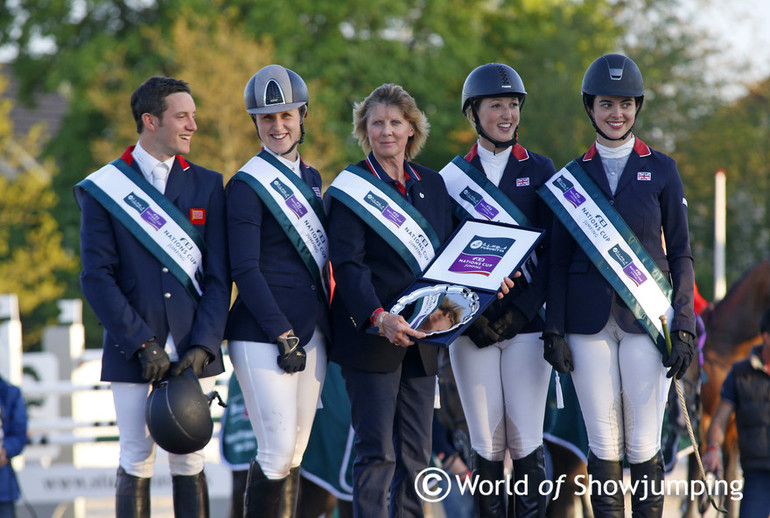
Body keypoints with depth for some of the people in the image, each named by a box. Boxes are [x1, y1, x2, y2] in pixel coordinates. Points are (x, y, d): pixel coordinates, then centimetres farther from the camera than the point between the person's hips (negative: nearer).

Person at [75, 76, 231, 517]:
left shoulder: (206, 185, 10)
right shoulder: (103, 189, 2)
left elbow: (218, 277, 6)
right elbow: (97, 277, -4)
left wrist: (203, 346, -7)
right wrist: (142, 344, -12)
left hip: (194, 352, 2)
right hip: (133, 355, -2)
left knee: (189, 464, 3)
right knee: (136, 464, -1)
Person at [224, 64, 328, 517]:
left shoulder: (310, 179, 16)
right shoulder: (248, 186, -7)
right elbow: (245, 271, -12)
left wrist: (324, 327, 13)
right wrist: (282, 334, -16)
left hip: (311, 333, 7)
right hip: (263, 335, -7)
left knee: (295, 452, 5)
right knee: (278, 452, -12)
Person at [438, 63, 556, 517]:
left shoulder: (539, 170, 8)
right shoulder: (452, 177, 10)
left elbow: (551, 252, 2)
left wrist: (521, 310, -10)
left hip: (527, 322, -1)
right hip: (473, 327, 1)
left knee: (525, 441, -7)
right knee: (487, 444, -1)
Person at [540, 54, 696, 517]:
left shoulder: (661, 170, 7)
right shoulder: (572, 176, 10)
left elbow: (681, 253, 6)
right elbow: (560, 260, 10)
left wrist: (684, 326, -3)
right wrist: (554, 330, 1)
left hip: (646, 319, -1)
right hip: (590, 322, 1)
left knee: (644, 446, -4)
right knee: (603, 444, 0)